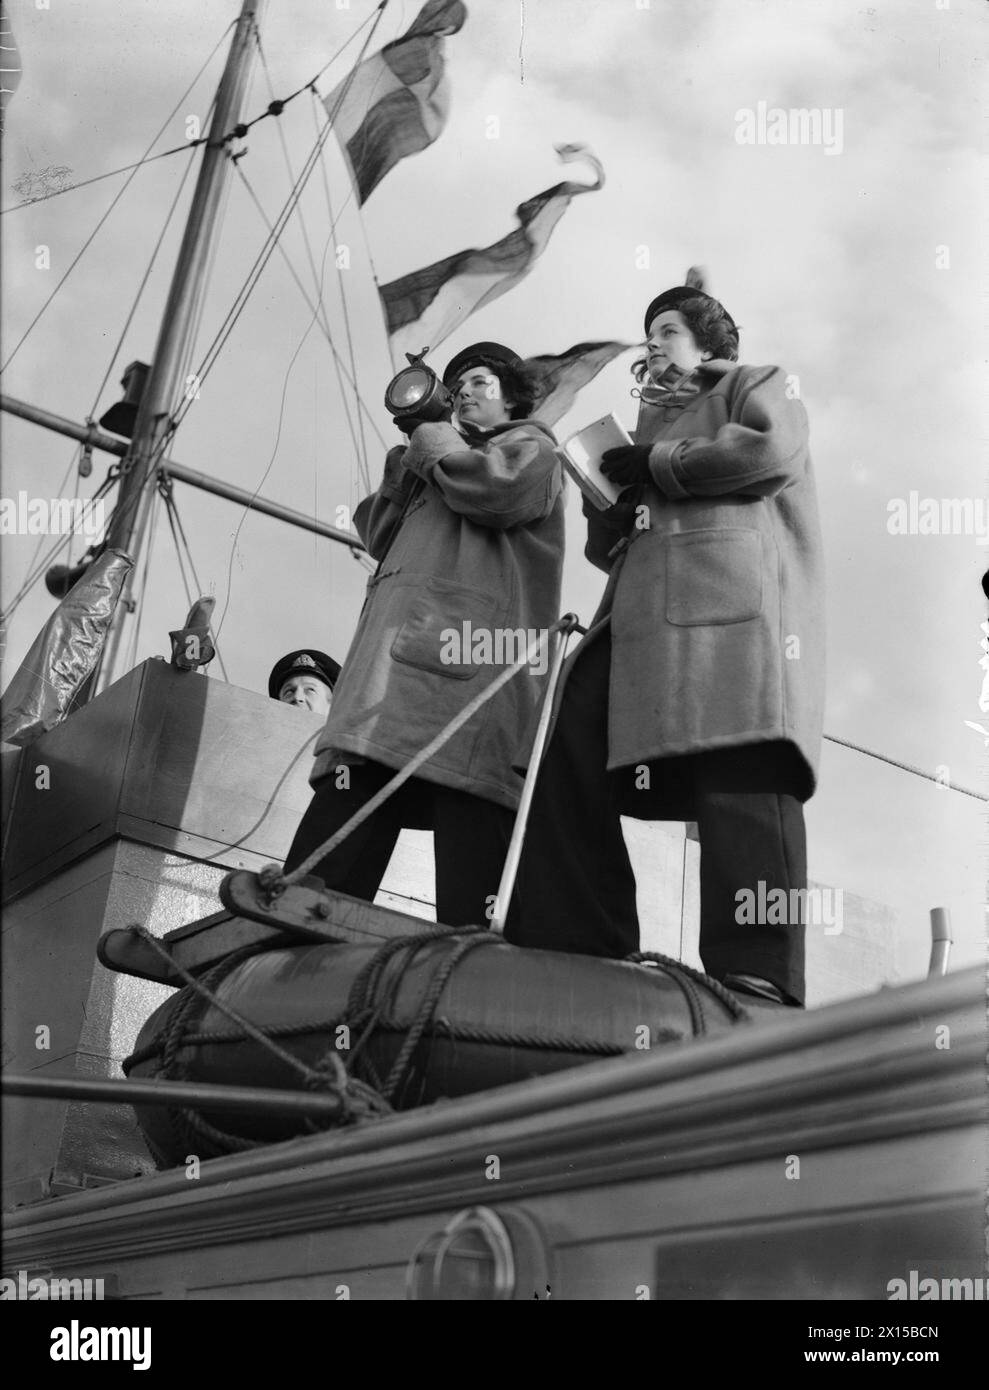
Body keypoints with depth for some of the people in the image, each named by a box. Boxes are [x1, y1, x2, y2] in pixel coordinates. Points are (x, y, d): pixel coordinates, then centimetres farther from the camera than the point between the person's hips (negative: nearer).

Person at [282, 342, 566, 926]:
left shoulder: (531, 446, 20)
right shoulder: (444, 453, 39)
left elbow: (487, 486, -5)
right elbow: (378, 536, 28)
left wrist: (429, 435, 12)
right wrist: (408, 455, 19)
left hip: (471, 659, -6)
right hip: (396, 655, 7)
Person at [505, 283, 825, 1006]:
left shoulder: (759, 385, 21)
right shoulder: (650, 422, 39)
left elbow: (772, 449, -4)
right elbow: (610, 549, 35)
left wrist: (657, 465, 2)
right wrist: (606, 512, 13)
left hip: (734, 600, -7)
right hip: (640, 613, 7)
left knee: (742, 776, -19)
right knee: (573, 755, -8)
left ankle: (758, 983, -26)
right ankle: (569, 954, -8)